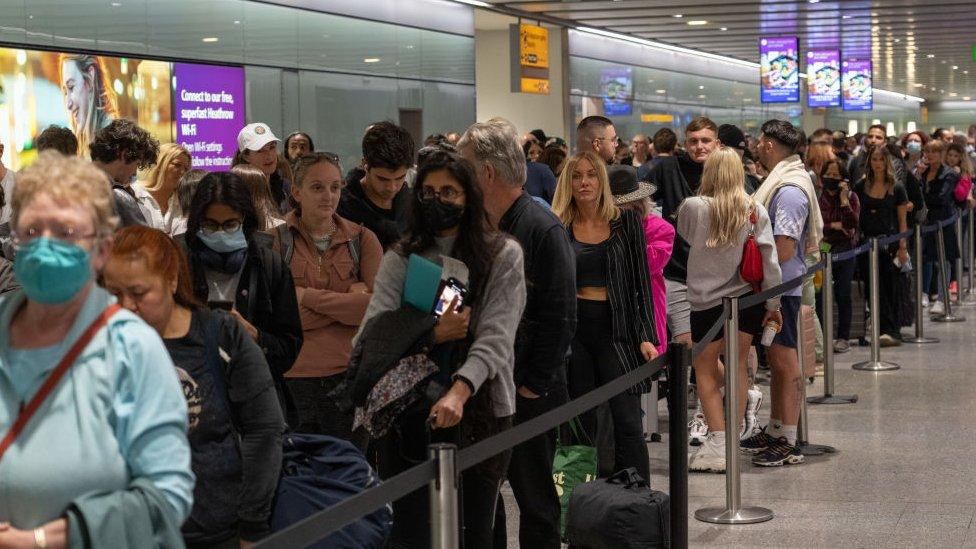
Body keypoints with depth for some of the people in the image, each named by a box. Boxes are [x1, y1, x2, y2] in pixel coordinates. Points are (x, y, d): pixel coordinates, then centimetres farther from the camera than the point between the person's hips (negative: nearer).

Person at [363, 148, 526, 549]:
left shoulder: (503, 255, 0)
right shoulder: (400, 259, 6)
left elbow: (496, 338, -12)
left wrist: (459, 392, -27)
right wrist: (434, 334, -17)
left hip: (480, 412, -1)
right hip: (409, 414, 1)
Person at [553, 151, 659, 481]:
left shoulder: (627, 223, 5)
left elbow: (641, 283, 4)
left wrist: (646, 337, -4)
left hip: (616, 330, -1)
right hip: (573, 329, 1)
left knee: (628, 424, -7)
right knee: (580, 426, 4)